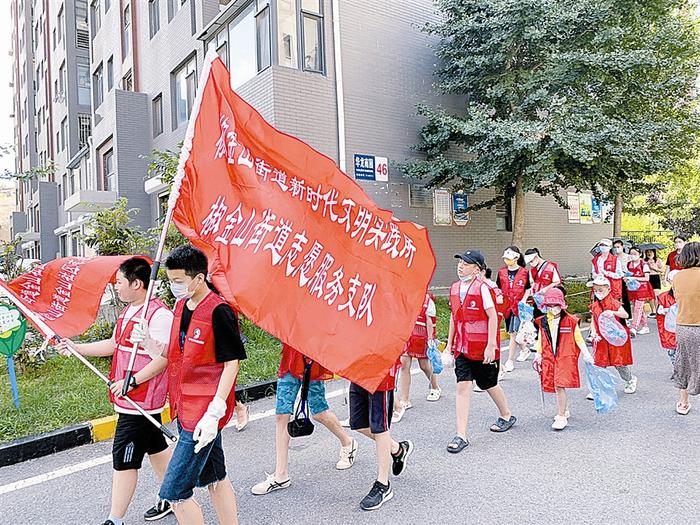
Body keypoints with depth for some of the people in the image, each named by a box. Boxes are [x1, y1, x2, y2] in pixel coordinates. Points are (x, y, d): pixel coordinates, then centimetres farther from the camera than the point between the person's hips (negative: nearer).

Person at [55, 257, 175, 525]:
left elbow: (164, 358, -24)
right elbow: (114, 344, 19)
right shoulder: (128, 311, 11)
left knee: (123, 458, 0)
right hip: (131, 399, 10)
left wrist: (132, 381, -25)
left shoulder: (159, 315, -22)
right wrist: (76, 347, 14)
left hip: (142, 401, -10)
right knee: (155, 447, 21)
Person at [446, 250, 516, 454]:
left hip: (483, 349, -5)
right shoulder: (455, 288, 6)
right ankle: (461, 436, 0)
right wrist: (450, 343, 15)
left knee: (489, 385, 15)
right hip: (462, 348, 5)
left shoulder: (483, 288, -15)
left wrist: (491, 346, -17)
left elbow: (493, 317, -15)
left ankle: (506, 416, 43)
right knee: (462, 386, -3)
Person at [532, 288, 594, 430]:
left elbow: (578, 338, 4)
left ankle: (561, 417, -5)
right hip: (549, 358, 4)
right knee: (557, 386, 12)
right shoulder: (543, 322, 6)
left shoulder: (570, 321, -3)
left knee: (559, 386, -12)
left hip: (566, 357, -4)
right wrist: (538, 355, 11)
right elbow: (541, 340, 14)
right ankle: (565, 410, 33)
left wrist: (586, 354, 2)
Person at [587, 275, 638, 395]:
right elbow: (593, 321, 9)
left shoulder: (614, 303, -9)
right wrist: (593, 332, -8)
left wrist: (613, 312, -35)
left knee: (619, 363, 7)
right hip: (601, 340, 4)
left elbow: (626, 315, -20)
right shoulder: (594, 306, 4)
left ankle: (631, 380, 37)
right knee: (598, 363, -1)